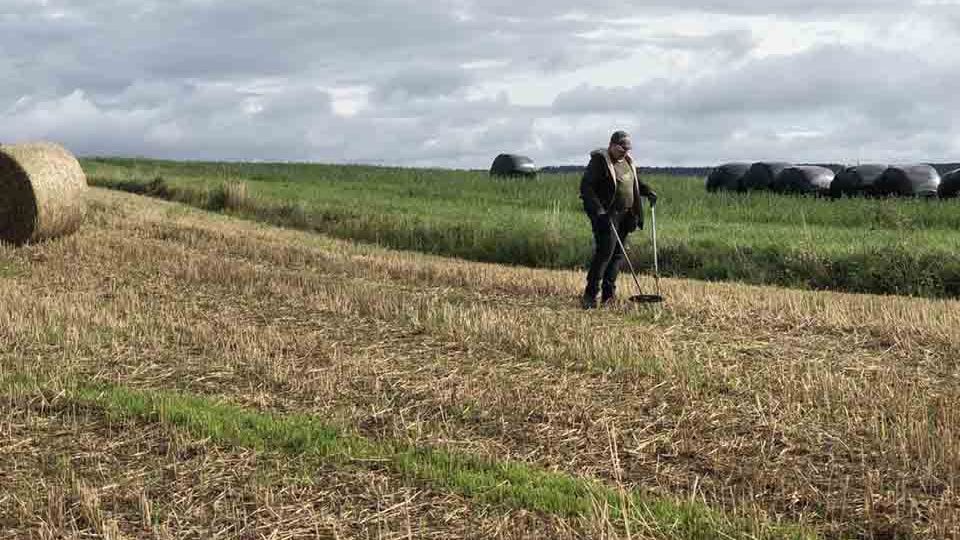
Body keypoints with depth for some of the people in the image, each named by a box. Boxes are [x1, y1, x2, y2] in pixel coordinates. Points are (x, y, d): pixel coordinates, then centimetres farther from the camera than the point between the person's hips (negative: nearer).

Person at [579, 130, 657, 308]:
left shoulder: (628, 161, 14)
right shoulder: (599, 160, -10)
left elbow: (636, 182, 30)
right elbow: (585, 187, -17)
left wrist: (648, 191, 10)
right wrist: (598, 210, -26)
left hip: (625, 214, 8)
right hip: (605, 214, -8)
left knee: (618, 254, 6)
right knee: (605, 251, -15)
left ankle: (608, 294, 12)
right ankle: (590, 295, -12)